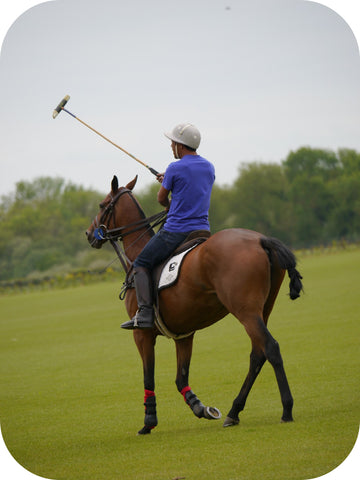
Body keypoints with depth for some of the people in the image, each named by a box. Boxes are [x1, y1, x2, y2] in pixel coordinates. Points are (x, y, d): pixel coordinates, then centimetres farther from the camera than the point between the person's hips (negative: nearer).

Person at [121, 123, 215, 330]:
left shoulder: (175, 168, -10)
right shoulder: (209, 168, 10)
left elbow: (161, 198, 2)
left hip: (176, 231, -7)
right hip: (202, 230, 7)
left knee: (141, 264, 2)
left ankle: (145, 313, -12)